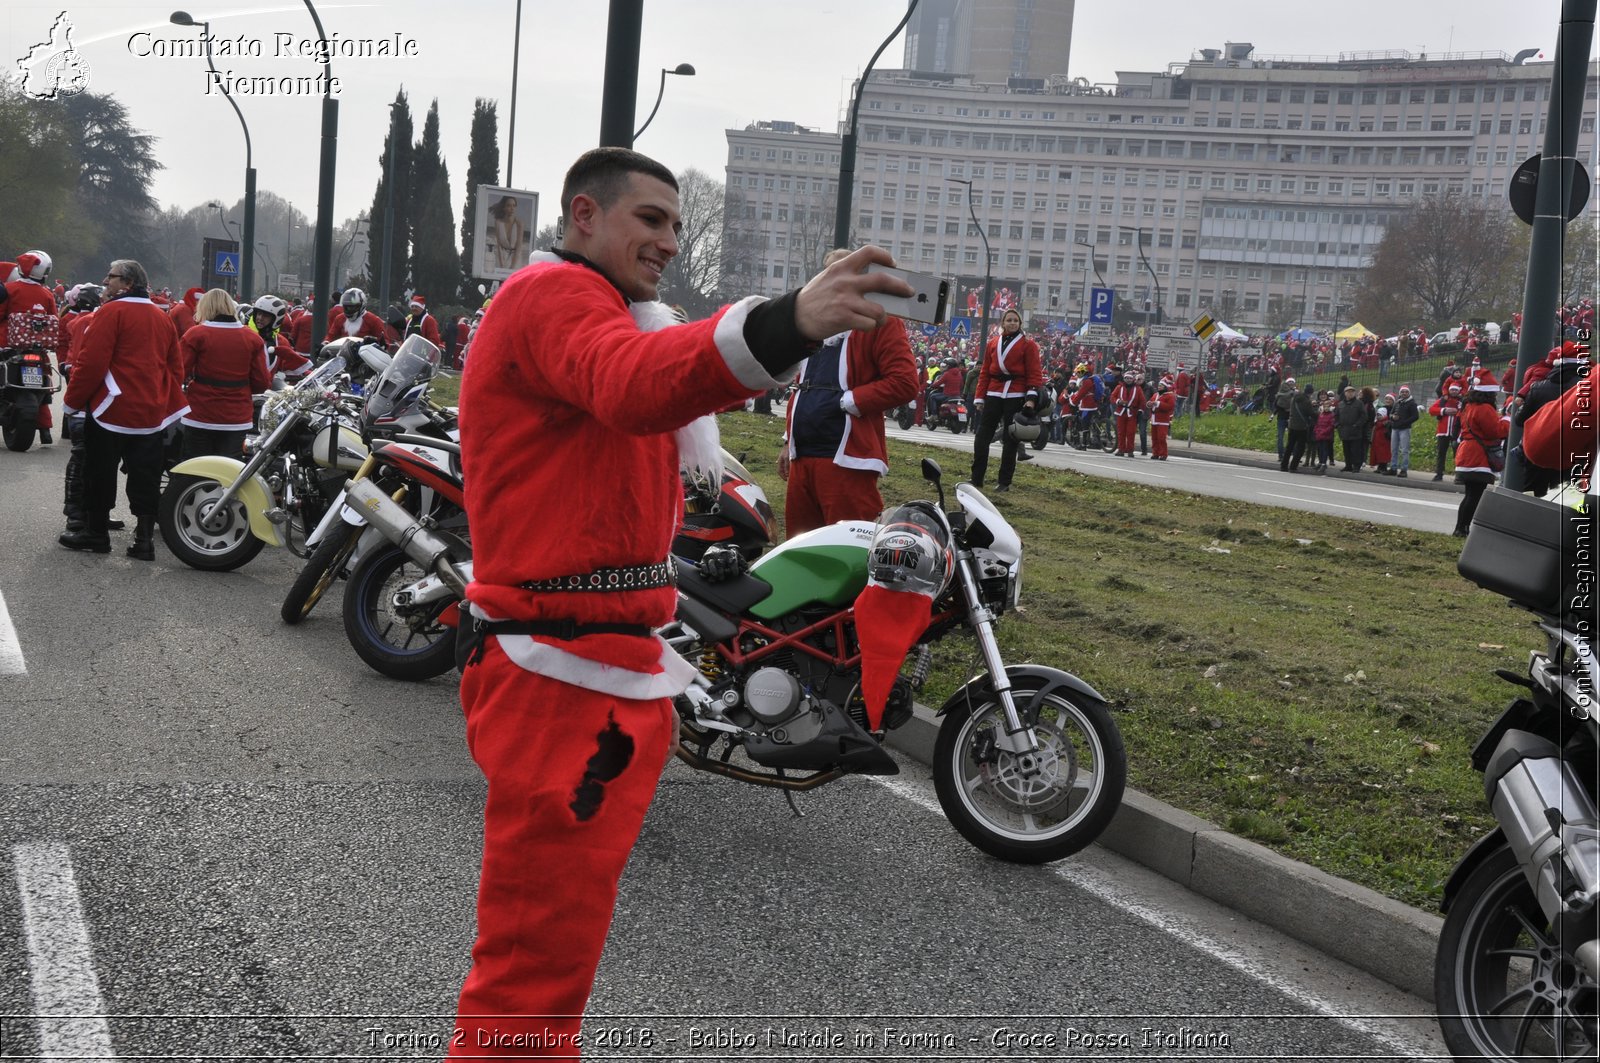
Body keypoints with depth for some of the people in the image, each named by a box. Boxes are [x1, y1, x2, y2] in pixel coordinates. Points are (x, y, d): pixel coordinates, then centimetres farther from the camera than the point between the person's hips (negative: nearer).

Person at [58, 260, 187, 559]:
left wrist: (73, 400, -6)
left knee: (99, 473, 6)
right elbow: (175, 366, 14)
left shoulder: (112, 312, -11)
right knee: (145, 477, 7)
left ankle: (96, 532, 14)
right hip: (152, 412, 6)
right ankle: (144, 539, 5)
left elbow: (92, 362, -15)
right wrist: (168, 401, 20)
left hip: (111, 410, -6)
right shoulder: (162, 317, 11)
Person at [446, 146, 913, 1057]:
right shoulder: (552, 293, -11)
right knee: (540, 963, -7)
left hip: (616, 671, 11)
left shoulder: (608, 314, 26)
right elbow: (634, 383, -34)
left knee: (565, 931, 23)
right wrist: (787, 323, -49)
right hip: (565, 677, -11)